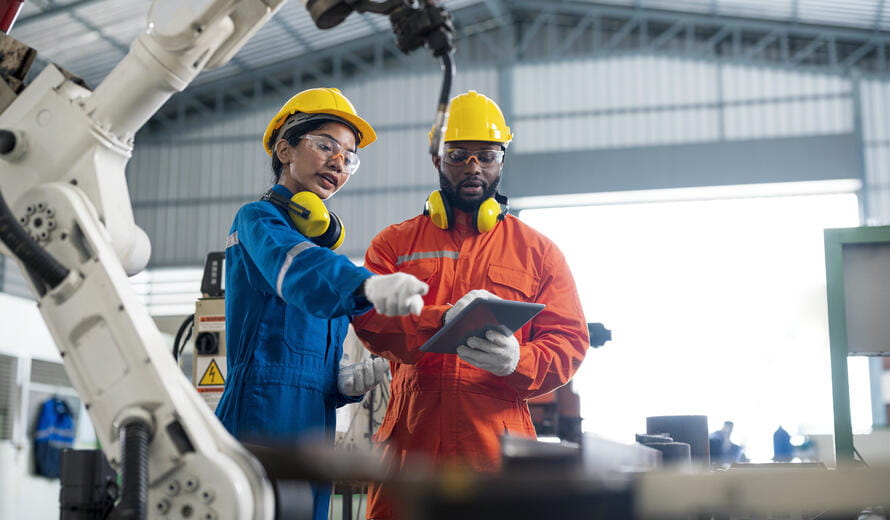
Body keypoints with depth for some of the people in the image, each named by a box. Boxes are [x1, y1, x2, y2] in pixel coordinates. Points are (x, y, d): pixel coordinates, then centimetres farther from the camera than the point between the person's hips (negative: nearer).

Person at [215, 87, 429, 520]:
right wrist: (368, 285, -46)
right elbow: (299, 269, -27)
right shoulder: (258, 221, 0)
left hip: (312, 438, 8)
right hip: (259, 430, -8)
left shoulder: (321, 242, 22)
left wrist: (347, 383, 1)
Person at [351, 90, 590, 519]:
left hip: (499, 448, 0)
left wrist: (517, 361, -18)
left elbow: (569, 340, 5)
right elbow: (368, 318, -3)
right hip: (409, 443, 0)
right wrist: (444, 320, -21)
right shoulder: (394, 243, 13)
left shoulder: (538, 251, 13)